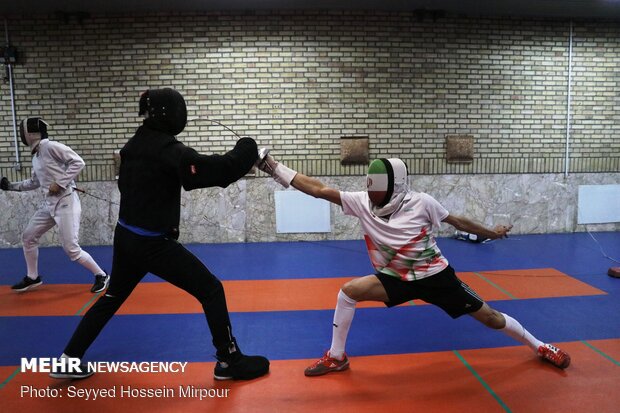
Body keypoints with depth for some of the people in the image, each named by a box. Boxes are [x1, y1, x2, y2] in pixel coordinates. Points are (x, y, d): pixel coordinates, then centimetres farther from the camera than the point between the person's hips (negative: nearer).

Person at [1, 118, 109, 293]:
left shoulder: (51, 146, -12)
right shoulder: (36, 156, 15)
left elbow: (78, 162, -21)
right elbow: (34, 182, 30)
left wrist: (59, 183, -22)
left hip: (66, 202, -9)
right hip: (49, 204, 9)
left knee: (71, 249, -10)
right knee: (28, 237, 16)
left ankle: (101, 275, 6)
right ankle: (32, 278, 32)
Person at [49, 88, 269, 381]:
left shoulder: (135, 144, 6)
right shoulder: (168, 150, -19)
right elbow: (219, 169, -25)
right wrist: (246, 148, -10)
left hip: (126, 237, 8)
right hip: (153, 244, -8)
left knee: (112, 298, 25)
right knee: (211, 290, 2)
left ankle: (68, 361, 34)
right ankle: (229, 361, 11)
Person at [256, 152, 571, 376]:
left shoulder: (420, 203, -22)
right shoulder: (362, 203, -15)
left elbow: (457, 221, -5)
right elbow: (319, 189, -19)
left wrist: (491, 233, 8)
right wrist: (274, 168, -22)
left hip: (436, 276, -2)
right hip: (398, 279, 3)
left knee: (489, 318, 5)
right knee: (349, 292, -13)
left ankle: (539, 346, 36)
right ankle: (336, 358, 5)